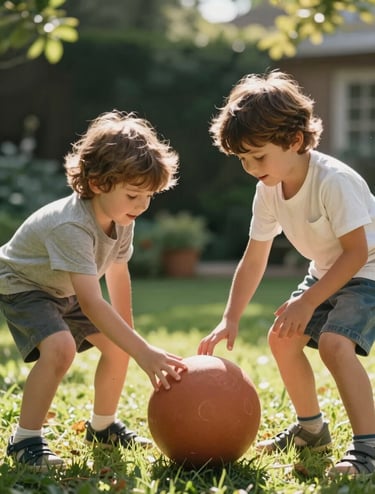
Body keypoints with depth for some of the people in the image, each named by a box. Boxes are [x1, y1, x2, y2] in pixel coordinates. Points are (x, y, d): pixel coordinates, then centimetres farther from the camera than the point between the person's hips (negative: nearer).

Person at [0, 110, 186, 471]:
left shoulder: (122, 220, -13)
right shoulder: (72, 225, -40)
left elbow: (118, 274, 3)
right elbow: (91, 303, -47)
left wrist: (129, 333, 7)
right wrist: (144, 353, -52)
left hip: (64, 291, 9)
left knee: (117, 345, 5)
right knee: (60, 347, -32)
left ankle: (102, 427, 25)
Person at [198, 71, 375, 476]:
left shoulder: (334, 181, -31)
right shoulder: (268, 191, -8)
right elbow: (253, 259, -3)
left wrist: (308, 301, -28)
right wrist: (230, 320, -10)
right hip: (326, 271, 9)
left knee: (334, 342, -28)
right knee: (282, 337, 8)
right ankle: (310, 427, 27)